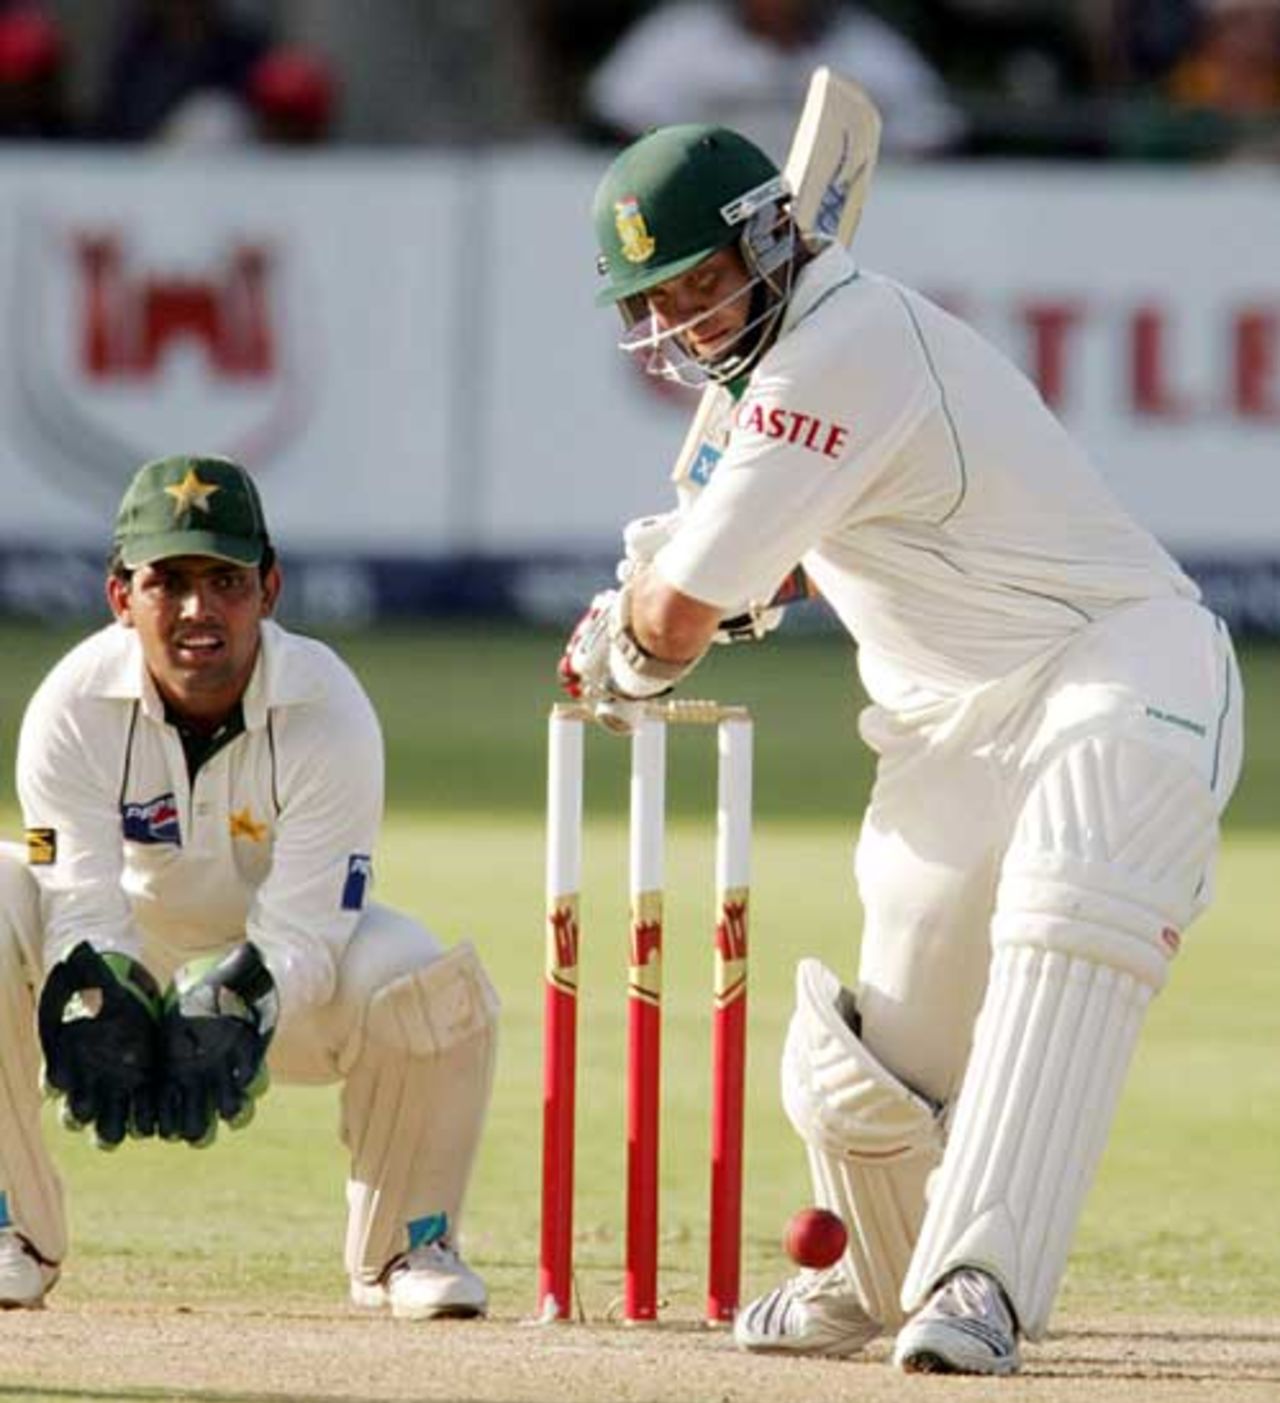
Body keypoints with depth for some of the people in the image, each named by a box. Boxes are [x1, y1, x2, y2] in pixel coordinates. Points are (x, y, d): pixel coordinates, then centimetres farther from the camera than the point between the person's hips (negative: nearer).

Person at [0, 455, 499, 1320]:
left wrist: (236, 1005, -49)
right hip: (127, 967, 1)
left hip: (283, 987, -1)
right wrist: (98, 1008, -48)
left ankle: (407, 1246, -1)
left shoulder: (330, 714, -24)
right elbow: (85, 910, -26)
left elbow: (301, 932, -28)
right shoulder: (70, 708, -22)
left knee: (432, 989, -30)